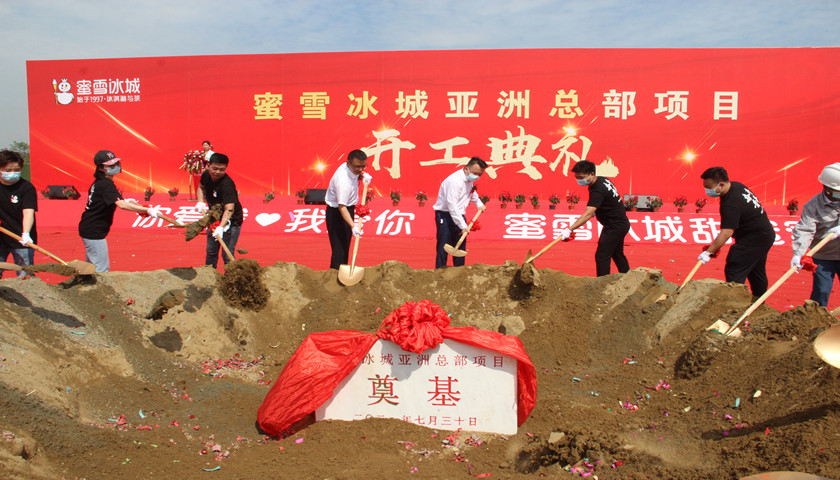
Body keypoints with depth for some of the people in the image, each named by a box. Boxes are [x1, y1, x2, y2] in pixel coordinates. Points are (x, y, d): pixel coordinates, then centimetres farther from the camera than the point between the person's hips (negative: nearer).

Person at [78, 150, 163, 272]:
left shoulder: (98, 182, 9)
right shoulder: (106, 184, -21)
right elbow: (122, 205, -33)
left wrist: (125, 201, 13)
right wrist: (148, 210, -39)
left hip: (88, 229, 10)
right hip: (94, 232, -10)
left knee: (91, 266, 22)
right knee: (102, 269, -6)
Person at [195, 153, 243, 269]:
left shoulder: (227, 184, -30)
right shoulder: (206, 175, -7)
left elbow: (229, 209, -40)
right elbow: (201, 187, 18)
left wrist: (221, 227, -52)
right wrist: (201, 202, 0)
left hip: (231, 221, -7)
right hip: (215, 218, 7)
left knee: (227, 255, -13)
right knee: (211, 252, 15)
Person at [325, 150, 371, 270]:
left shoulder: (353, 169, -7)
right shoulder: (343, 180, -33)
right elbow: (341, 206, -36)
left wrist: (363, 175, -1)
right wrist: (353, 226, -44)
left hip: (349, 209, 9)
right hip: (336, 213, -9)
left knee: (345, 247, 17)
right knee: (339, 248, -12)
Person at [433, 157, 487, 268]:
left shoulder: (469, 179, 6)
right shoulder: (454, 180, -24)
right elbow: (452, 206, -28)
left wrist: (479, 204, 20)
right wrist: (463, 226, -26)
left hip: (459, 215, 9)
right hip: (445, 215, -9)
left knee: (460, 248, 11)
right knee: (443, 248, -8)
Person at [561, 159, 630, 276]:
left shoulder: (598, 190, -28)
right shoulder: (603, 180, 2)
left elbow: (588, 214, -38)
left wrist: (570, 229, -45)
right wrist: (596, 211, 6)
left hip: (615, 226, -10)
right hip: (622, 224, 10)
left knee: (602, 256, -9)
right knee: (617, 254, 22)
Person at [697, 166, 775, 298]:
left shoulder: (731, 204, -29)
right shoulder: (736, 185, 2)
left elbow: (726, 233, -34)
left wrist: (709, 252, -36)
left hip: (753, 239, -11)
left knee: (733, 272, -12)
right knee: (756, 271, 23)